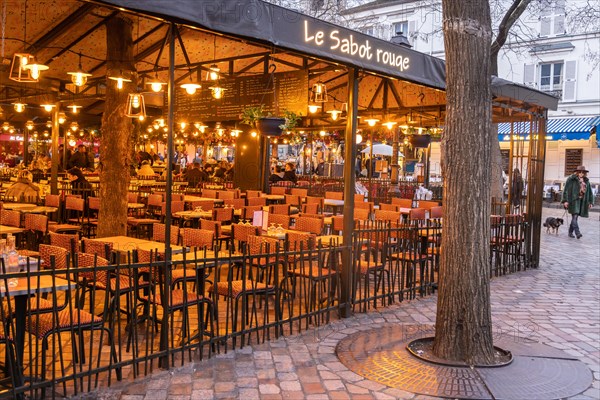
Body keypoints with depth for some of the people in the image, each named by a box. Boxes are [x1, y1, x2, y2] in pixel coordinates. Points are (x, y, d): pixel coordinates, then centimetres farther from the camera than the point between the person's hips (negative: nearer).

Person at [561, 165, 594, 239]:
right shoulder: (571, 179, -4)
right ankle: (577, 232, -21)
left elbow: (590, 192, 17)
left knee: (575, 217, 7)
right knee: (574, 216, -14)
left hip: (582, 201, 6)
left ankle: (570, 232, 16)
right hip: (573, 200, -6)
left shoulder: (586, 181, 13)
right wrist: (565, 201, -14)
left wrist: (590, 202, 9)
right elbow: (566, 190, -7)